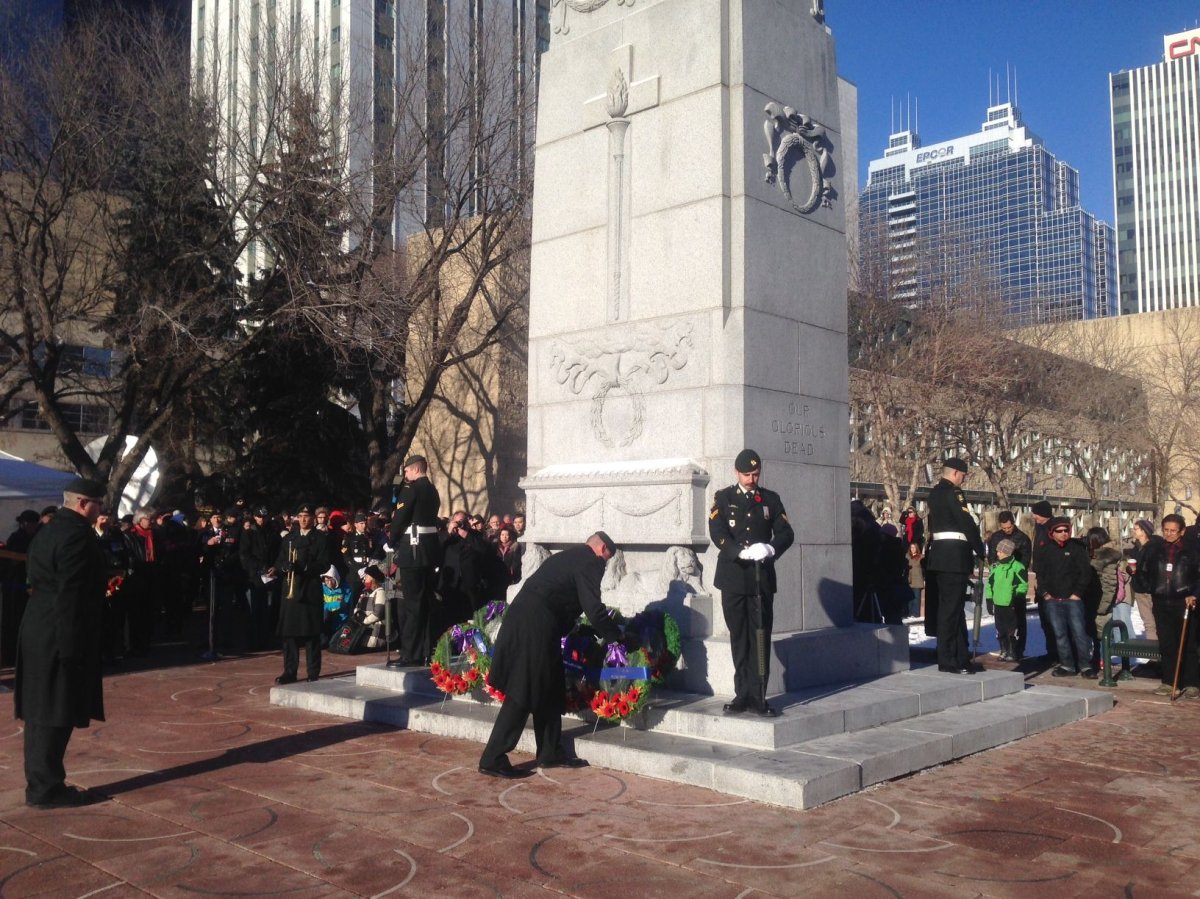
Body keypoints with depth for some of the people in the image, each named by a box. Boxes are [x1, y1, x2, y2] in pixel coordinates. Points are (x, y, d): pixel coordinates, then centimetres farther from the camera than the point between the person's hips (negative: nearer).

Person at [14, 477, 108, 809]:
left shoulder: (48, 530, 15)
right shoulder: (77, 534, -17)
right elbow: (71, 595, -21)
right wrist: (72, 646, -21)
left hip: (39, 632, 10)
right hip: (60, 637, -10)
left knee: (42, 712, 14)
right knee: (56, 714, -3)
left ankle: (39, 783, 21)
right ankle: (47, 788, 4)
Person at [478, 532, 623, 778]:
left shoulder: (566, 556, 23)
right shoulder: (591, 562, -4)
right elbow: (595, 610, -10)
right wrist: (617, 637, 4)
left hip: (522, 618, 10)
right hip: (535, 627, -10)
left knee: (548, 690, 17)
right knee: (523, 695, -4)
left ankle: (550, 752, 25)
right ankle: (492, 760, 0)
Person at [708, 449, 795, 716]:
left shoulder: (771, 499, 9)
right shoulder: (723, 498, 4)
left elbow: (786, 533, 0)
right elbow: (717, 534, -9)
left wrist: (771, 548, -22)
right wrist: (743, 551, -26)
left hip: (762, 579, 1)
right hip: (733, 578, -1)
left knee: (761, 637, -1)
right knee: (739, 638, 6)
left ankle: (759, 696, 4)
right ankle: (743, 694, 14)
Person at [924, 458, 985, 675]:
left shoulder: (935, 492, 16)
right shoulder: (953, 492, -13)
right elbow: (967, 523, -15)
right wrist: (981, 549, -2)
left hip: (939, 554, 10)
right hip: (955, 556, -10)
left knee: (951, 607, 14)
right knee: (951, 608, -6)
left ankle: (961, 657, 21)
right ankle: (948, 660, -2)